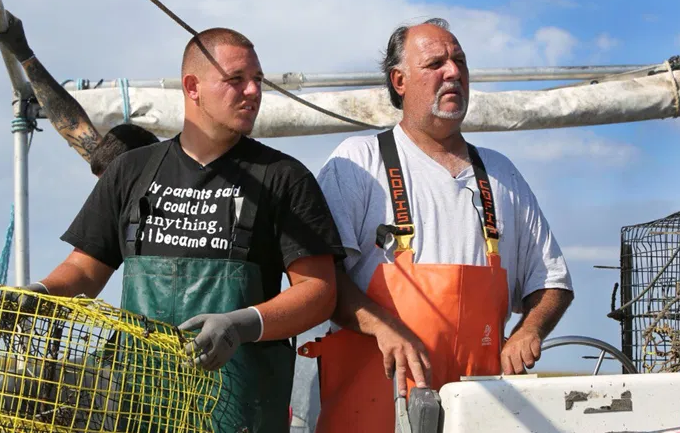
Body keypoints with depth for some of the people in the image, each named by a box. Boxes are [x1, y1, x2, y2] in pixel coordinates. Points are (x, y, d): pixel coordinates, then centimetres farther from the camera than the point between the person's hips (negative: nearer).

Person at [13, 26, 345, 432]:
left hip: (238, 398, -2)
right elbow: (86, 268, 15)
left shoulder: (284, 177, 2)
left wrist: (243, 325, -21)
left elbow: (319, 291, -4)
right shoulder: (131, 171, 12)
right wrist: (42, 292, -8)